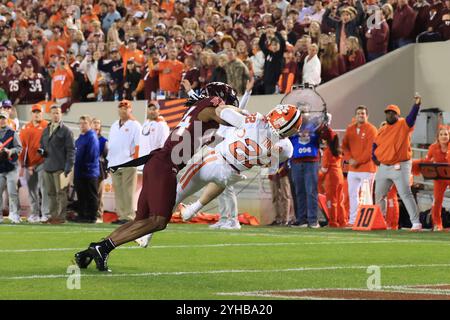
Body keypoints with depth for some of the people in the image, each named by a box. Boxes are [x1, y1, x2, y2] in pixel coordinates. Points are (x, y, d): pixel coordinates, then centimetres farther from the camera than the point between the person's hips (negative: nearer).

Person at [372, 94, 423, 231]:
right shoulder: (382, 130, 12)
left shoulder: (403, 125, -4)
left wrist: (416, 104, -38)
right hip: (383, 167, 7)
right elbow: (375, 145, 25)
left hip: (400, 167, -7)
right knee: (378, 195, 15)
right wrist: (374, 157, 10)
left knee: (406, 194, -14)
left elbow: (412, 117, -22)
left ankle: (416, 222, -16)